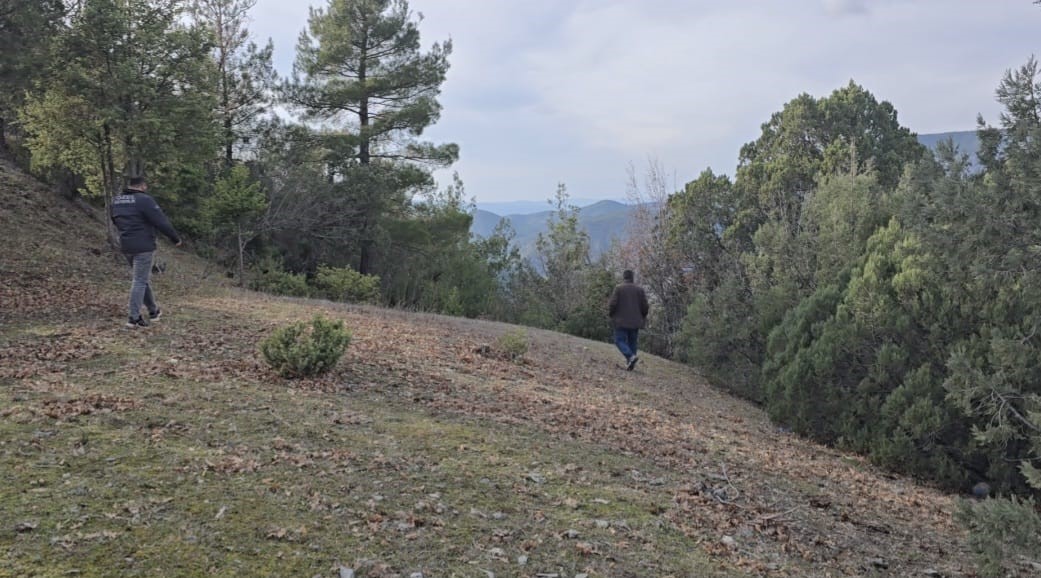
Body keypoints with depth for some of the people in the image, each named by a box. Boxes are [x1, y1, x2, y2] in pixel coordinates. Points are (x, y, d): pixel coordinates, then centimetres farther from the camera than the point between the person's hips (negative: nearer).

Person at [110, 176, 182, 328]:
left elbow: (116, 221, 21)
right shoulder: (144, 200, -14)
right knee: (140, 281, -4)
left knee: (144, 278, 19)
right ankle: (134, 318, -4)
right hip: (143, 246, -8)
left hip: (126, 246, 8)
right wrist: (175, 238, -5)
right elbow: (161, 222, -15)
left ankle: (153, 310, 28)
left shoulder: (116, 201, 10)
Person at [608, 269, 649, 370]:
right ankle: (630, 364, 9)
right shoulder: (640, 289, 3)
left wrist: (611, 314, 9)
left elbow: (612, 304, -11)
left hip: (621, 321, -4)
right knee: (632, 342, 11)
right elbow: (645, 306, 1)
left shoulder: (619, 288, -7)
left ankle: (631, 356, -22)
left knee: (620, 340, 0)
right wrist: (642, 318, 18)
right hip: (635, 321, 4)